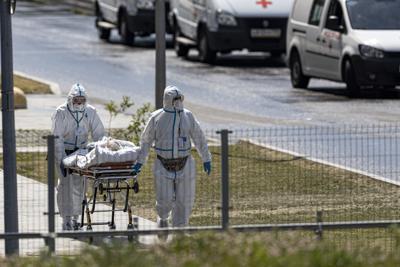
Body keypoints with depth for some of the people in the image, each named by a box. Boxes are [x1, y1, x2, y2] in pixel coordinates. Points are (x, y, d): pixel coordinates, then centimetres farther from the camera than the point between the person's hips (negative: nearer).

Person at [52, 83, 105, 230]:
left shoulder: (90, 112, -6)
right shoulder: (61, 112, -16)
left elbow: (99, 134, -1)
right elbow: (57, 138, -18)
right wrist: (61, 160, -25)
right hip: (64, 151, -4)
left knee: (79, 185, 5)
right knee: (65, 185, -9)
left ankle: (75, 217, 16)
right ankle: (66, 220, -8)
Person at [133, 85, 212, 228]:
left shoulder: (188, 116, 1)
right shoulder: (156, 117, -4)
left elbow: (199, 138, 10)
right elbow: (146, 140, 6)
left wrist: (206, 159, 13)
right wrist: (140, 161, 5)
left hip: (184, 165, 2)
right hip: (164, 166, -2)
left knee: (184, 201, 0)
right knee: (165, 200, -4)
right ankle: (163, 217, 30)